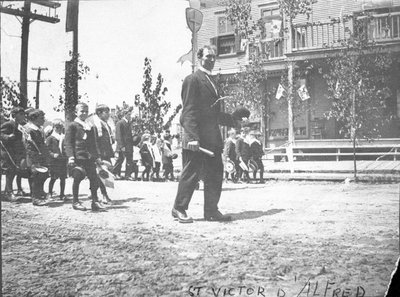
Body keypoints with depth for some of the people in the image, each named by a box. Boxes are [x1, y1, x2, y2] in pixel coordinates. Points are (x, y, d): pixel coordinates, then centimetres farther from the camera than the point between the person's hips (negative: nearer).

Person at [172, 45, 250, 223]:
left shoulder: (211, 81, 21)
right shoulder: (192, 80, -6)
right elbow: (189, 111, -14)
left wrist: (232, 119, 17)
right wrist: (192, 137, -22)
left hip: (212, 139, 9)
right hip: (197, 139, -9)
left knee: (215, 174, 8)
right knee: (190, 174, -2)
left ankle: (211, 211, 15)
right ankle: (179, 209, 10)